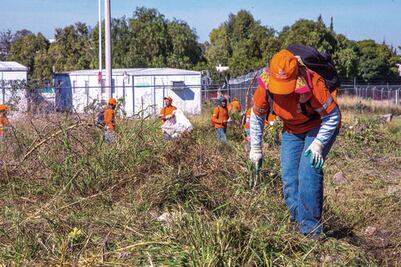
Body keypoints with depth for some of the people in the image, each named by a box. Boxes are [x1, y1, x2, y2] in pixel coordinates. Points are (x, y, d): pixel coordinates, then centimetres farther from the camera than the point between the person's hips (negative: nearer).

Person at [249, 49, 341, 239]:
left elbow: (332, 116, -21)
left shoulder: (313, 84, -34)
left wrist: (319, 143, -28)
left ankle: (311, 227, -13)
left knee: (308, 172, -21)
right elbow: (256, 117, -2)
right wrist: (255, 148, 1)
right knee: (289, 176, -2)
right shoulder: (265, 86, -20)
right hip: (292, 130, 5)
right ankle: (297, 221, 12)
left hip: (320, 127, -5)